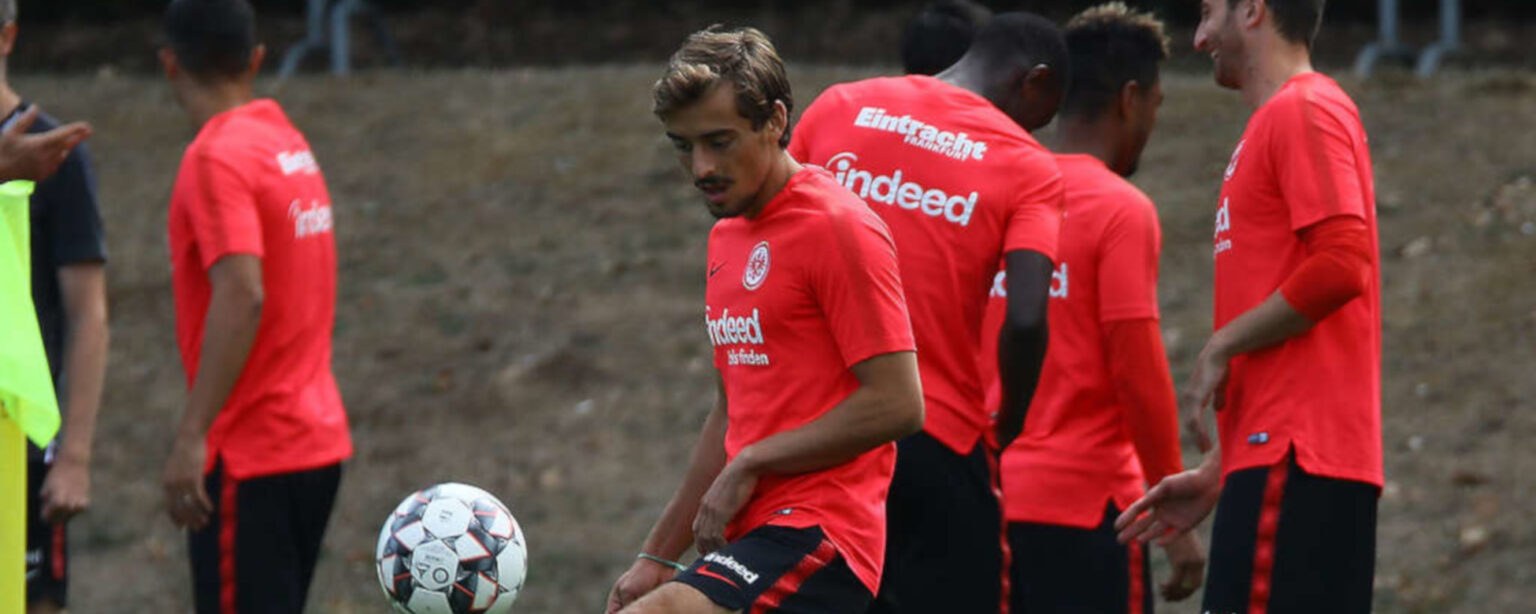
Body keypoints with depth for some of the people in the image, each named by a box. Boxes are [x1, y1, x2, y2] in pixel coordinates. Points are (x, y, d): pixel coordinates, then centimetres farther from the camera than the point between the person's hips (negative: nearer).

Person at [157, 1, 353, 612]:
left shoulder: (217, 157, -14)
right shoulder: (290, 142, 12)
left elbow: (241, 297, -25)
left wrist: (191, 436, -26)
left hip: (251, 453, -9)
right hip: (318, 438, 9)